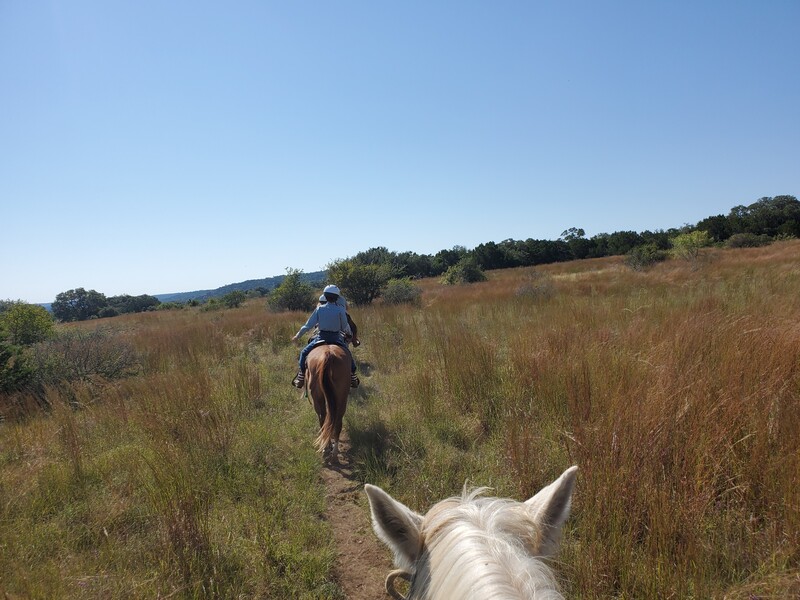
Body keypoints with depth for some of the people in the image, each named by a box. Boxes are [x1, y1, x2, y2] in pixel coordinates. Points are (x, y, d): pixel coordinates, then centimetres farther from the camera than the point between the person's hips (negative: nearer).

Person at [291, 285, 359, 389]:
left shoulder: (319, 309, -4)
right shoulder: (340, 309, -7)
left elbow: (309, 325, -1)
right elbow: (345, 327, -1)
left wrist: (298, 335, 11)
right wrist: (349, 333, 21)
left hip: (322, 337, 0)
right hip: (337, 338, 0)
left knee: (304, 353, 19)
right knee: (349, 355, 24)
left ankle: (301, 378, 14)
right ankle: (353, 379, 25)